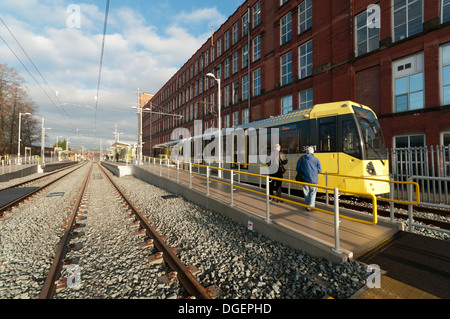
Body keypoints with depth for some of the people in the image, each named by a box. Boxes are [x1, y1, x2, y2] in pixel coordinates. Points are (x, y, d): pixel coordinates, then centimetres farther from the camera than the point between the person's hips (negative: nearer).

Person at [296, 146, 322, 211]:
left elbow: (297, 169, 3)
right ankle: (310, 206, 2)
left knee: (306, 193, 14)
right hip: (313, 179, -1)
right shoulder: (316, 159, -1)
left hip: (305, 179, 1)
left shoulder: (301, 158, 1)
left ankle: (308, 205, 24)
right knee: (313, 193, 9)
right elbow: (319, 170, 1)